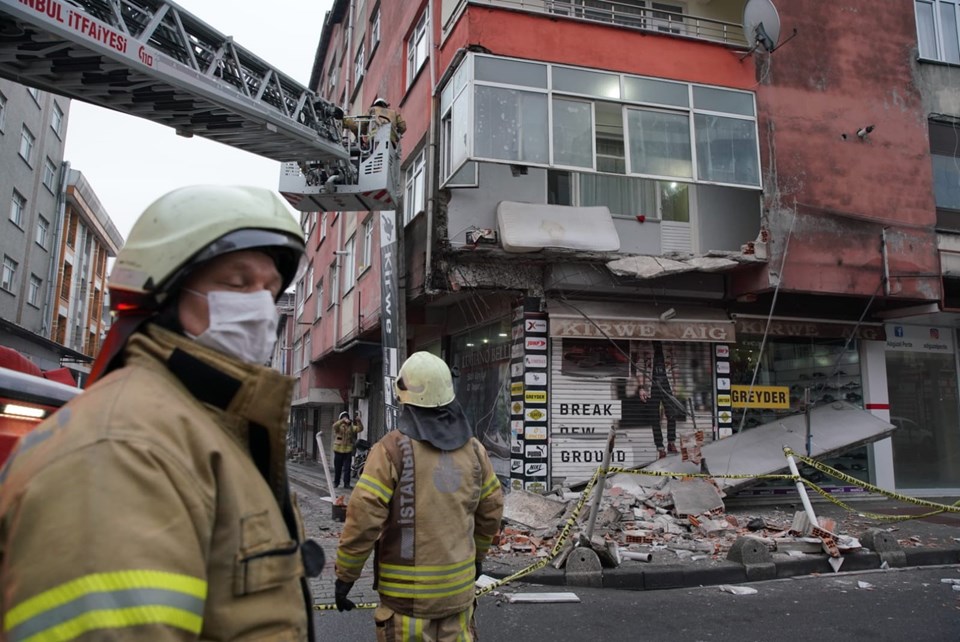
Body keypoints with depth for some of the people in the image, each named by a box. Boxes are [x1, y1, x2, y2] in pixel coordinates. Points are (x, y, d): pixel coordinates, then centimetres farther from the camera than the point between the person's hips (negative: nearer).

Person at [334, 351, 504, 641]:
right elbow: (491, 509, 11)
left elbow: (363, 517, -17)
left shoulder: (393, 448, -15)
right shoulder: (471, 447, 1)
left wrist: (345, 576, -5)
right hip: (459, 583, 4)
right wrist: (477, 555, 26)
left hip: (407, 587, -4)